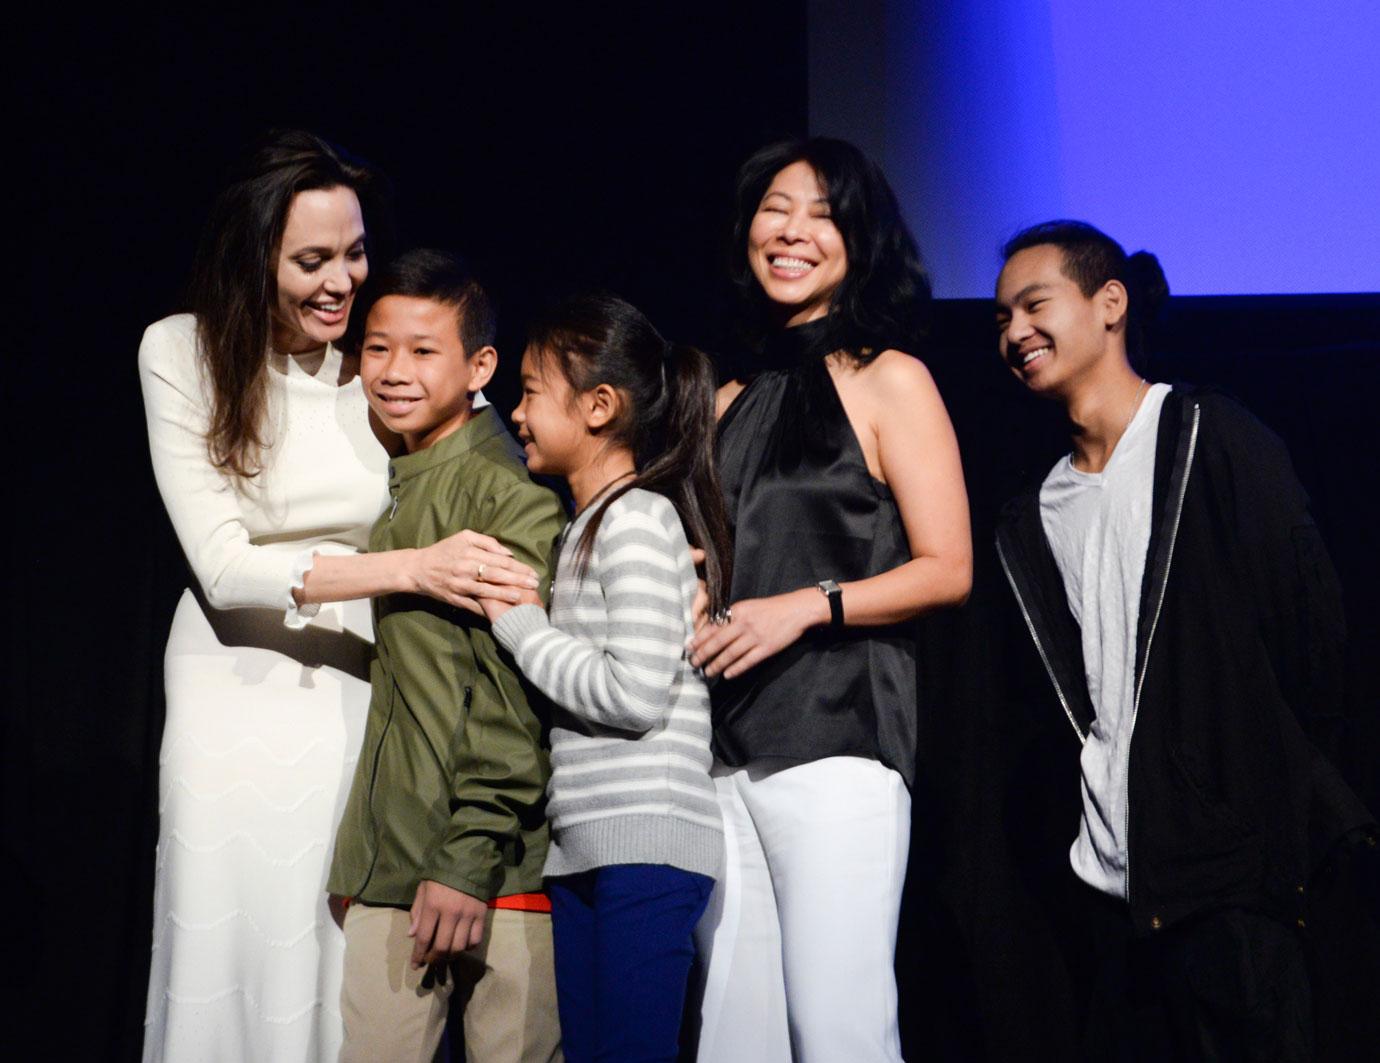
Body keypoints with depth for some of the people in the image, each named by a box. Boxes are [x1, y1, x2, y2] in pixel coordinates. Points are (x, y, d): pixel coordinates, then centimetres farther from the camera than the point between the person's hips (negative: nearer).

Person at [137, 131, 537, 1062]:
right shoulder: (182, 354, -7)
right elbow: (222, 565, -14)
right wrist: (411, 568, -25)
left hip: (366, 687, 1)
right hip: (236, 683, -1)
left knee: (355, 968, 1)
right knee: (233, 954, 3)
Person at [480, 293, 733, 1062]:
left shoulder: (639, 518, -8)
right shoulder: (590, 526, 20)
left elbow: (636, 692, -17)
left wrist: (516, 622, -9)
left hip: (648, 847, -9)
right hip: (582, 850, 9)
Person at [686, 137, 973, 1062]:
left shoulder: (888, 382, 3)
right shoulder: (731, 399, 19)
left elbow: (947, 569, -4)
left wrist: (809, 606, -15)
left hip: (837, 737, -6)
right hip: (725, 745, 6)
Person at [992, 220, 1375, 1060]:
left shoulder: (1212, 441, -4)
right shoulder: (1034, 520, 14)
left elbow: (1311, 628, -7)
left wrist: (1275, 798, -6)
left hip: (1228, 874, -6)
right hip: (1109, 885, 6)